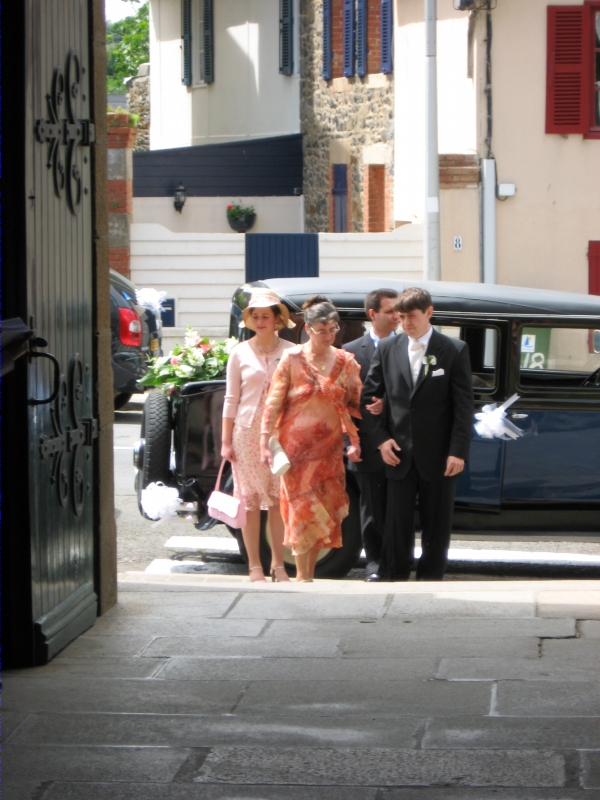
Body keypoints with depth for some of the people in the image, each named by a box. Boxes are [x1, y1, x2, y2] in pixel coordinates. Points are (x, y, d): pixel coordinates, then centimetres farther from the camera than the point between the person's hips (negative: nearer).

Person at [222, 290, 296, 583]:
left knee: (279, 499, 1)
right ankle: (254, 565, 7)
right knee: (250, 500, 1)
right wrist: (226, 441, 2)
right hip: (248, 431, 0)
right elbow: (231, 399, 5)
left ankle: (278, 564, 10)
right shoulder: (240, 353, 3)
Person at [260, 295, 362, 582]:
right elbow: (273, 403, -4)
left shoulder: (345, 362, 4)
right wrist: (265, 443, -10)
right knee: (303, 508, -4)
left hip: (330, 448, 3)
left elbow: (355, 403, 9)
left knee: (326, 510, 4)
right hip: (297, 447, -3)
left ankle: (309, 572, 15)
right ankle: (302, 575, 3)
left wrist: (356, 440, -9)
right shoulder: (292, 359, -4)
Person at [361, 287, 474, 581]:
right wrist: (381, 438, -2)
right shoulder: (387, 349, 7)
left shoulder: (454, 350, -1)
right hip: (399, 455, 2)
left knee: (436, 524, 5)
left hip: (439, 457, -2)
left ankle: (430, 580, 14)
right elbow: (368, 396, 10)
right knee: (397, 524, 3)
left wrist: (458, 451, -11)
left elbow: (464, 405, -4)